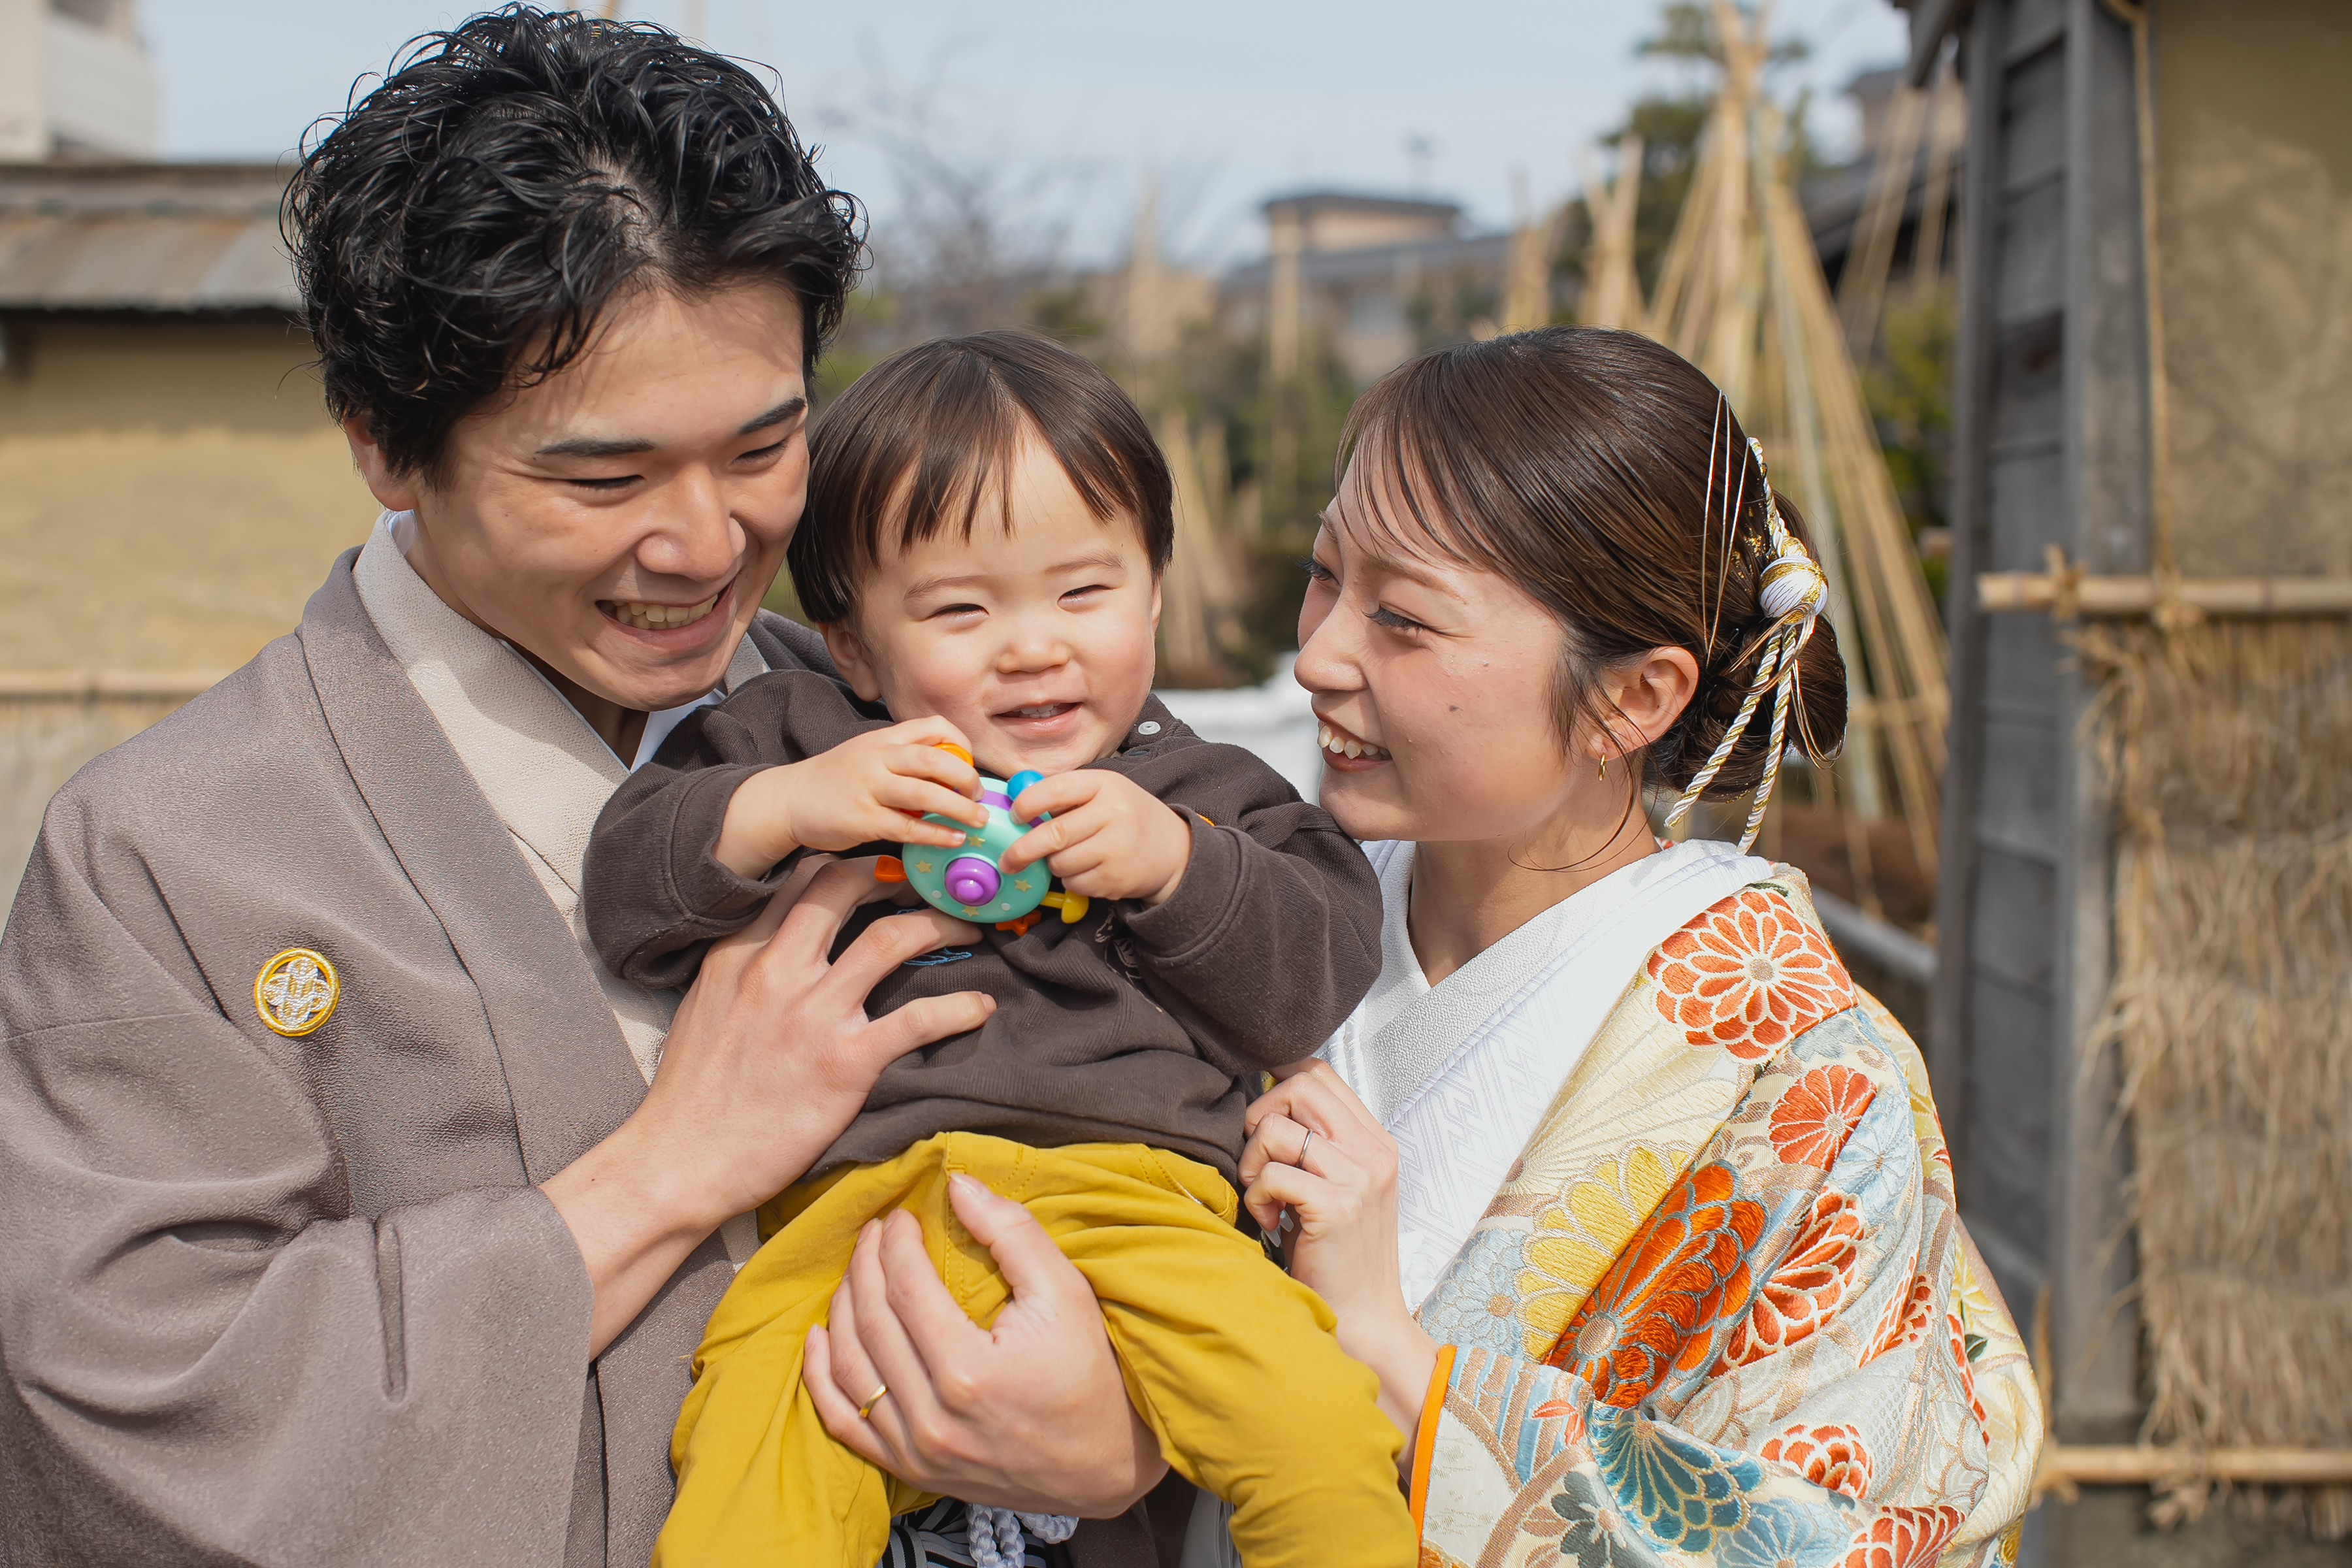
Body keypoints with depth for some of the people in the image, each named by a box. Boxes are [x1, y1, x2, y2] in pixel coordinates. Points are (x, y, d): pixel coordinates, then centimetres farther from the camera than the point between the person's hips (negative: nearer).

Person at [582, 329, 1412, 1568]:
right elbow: (630, 903, 10)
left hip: (1126, 1194, 0)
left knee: (1321, 1435, -23)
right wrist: (780, 811, -7)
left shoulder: (1199, 795, 18)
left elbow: (1316, 982, 10)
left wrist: (1181, 866, -5)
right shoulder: (795, 743, 16)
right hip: (848, 1207, 0)